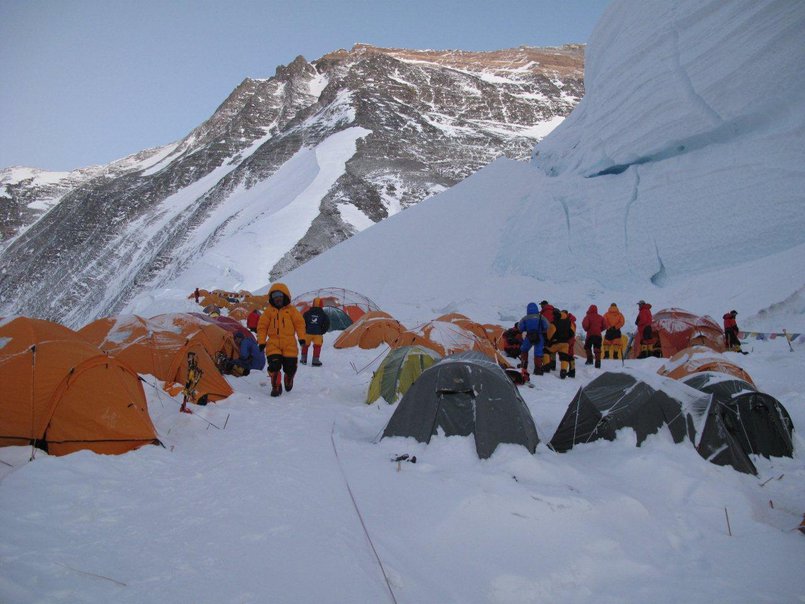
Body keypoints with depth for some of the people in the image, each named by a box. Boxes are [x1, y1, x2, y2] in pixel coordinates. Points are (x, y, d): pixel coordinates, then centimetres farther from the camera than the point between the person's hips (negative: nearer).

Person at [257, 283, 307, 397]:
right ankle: (276, 387, 1)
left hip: (289, 345, 0)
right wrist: (261, 341, 2)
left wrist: (302, 337, -4)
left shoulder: (291, 310, 4)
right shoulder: (268, 311, 5)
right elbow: (262, 326, 7)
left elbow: (299, 323, 5)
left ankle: (288, 381, 36)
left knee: (290, 367, 4)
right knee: (274, 366, -15)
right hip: (273, 344, 0)